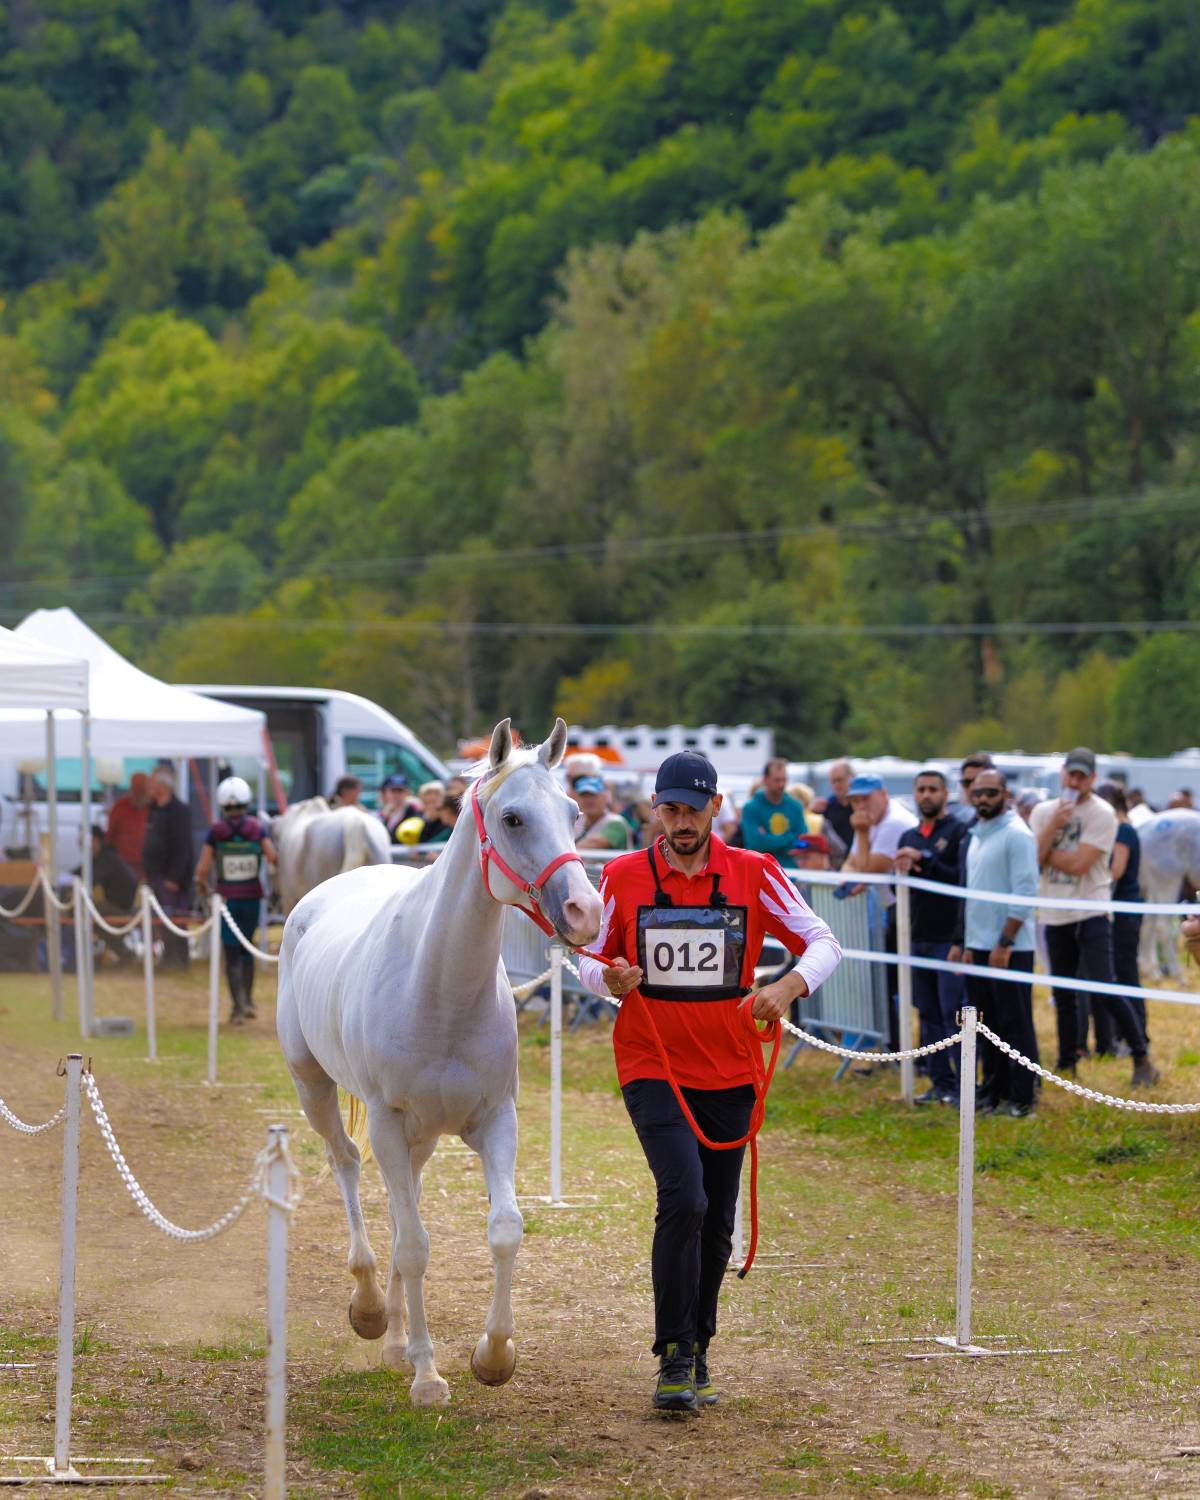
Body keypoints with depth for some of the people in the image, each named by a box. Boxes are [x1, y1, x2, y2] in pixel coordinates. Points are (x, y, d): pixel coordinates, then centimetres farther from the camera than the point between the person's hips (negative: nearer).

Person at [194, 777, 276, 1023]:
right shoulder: (257, 829, -4)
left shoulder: (215, 832, -6)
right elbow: (274, 858, -9)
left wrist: (201, 884, 14)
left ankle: (239, 1005, -3)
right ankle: (248, 999, 18)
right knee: (247, 947, 20)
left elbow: (202, 869, -7)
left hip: (227, 898, -1)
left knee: (232, 953, 5)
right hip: (252, 896, 1)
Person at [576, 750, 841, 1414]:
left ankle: (698, 1347, 29)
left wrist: (791, 984, -20)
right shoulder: (623, 876, -1)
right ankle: (675, 1358, -14)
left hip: (730, 1072, 2)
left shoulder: (754, 873, -1)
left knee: (716, 1223, 10)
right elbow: (593, 959, 8)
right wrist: (608, 979, -16)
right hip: (651, 1067, -2)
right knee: (683, 1199, -20)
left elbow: (822, 941, 0)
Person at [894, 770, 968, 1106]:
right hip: (918, 937, 7)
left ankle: (963, 1085, -5)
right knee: (929, 1014, 9)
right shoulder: (908, 837, 17)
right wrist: (902, 872, -5)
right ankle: (941, 1082, 14)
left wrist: (924, 860, -18)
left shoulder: (958, 832, -5)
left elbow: (962, 877, -16)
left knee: (953, 1012, -8)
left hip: (949, 937, -7)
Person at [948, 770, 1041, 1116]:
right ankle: (992, 1091, 19)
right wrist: (963, 942, 15)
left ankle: (1021, 1098, 1)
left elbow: (1025, 894, -16)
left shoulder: (1016, 835, -11)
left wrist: (1004, 943, -19)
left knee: (1015, 1023, -3)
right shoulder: (974, 835, 15)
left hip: (1009, 949, -8)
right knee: (987, 1023, 12)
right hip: (977, 946, 8)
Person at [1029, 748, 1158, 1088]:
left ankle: (1142, 1058, -6)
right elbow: (1030, 860, -4)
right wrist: (1053, 827, -14)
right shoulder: (1043, 812, 9)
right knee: (1063, 994, 12)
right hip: (1054, 916, 5)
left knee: (1103, 989, -14)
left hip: (1090, 914, -5)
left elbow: (1078, 864, -17)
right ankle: (1067, 1063, 22)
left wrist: (1045, 851, -6)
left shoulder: (1101, 814, -8)